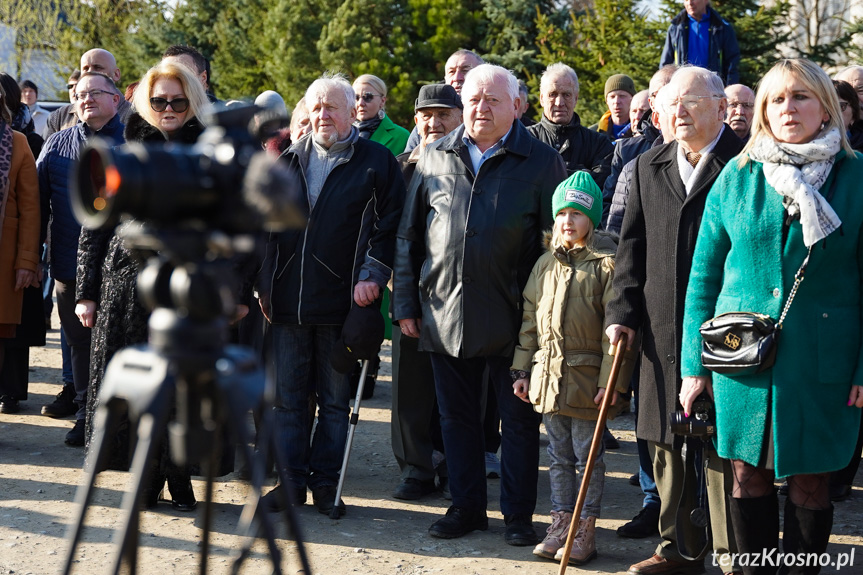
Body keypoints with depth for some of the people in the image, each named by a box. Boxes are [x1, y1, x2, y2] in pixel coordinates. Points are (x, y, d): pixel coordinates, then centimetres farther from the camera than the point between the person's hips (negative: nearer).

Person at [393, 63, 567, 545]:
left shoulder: (542, 162, -1)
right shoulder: (435, 158, 8)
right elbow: (409, 237, 12)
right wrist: (405, 303, 7)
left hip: (513, 319, -3)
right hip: (445, 314, 3)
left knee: (520, 419, 5)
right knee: (457, 416, 11)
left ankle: (519, 514, 16)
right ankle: (467, 507, 24)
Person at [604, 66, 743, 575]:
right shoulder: (648, 168, 13)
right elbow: (633, 247, 14)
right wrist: (623, 312, 4)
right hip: (663, 332, 6)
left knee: (724, 448, -2)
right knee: (667, 444, 12)